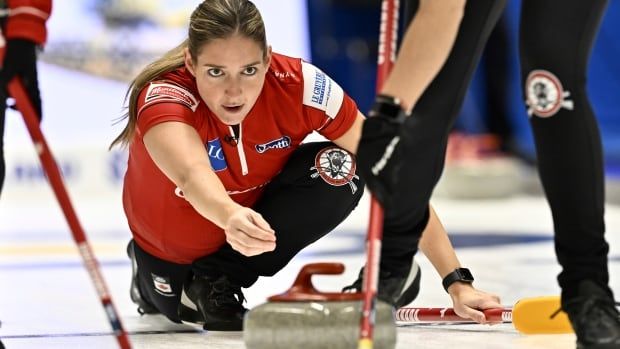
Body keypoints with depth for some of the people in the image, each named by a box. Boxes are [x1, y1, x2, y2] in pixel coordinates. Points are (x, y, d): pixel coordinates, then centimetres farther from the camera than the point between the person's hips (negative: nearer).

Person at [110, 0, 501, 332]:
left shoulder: (300, 86, -29)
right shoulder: (163, 96, -35)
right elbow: (192, 174, -57)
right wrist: (230, 216, -80)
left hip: (260, 206, 1)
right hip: (171, 248, -1)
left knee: (340, 169, -24)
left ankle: (218, 276, -9)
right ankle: (151, 281, 20)